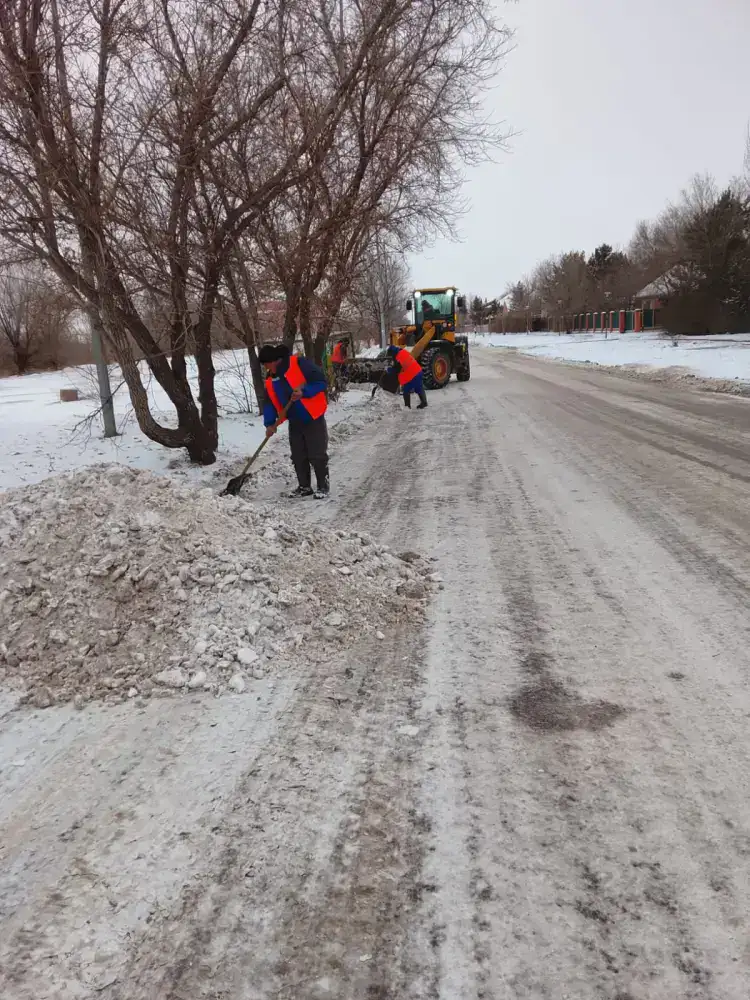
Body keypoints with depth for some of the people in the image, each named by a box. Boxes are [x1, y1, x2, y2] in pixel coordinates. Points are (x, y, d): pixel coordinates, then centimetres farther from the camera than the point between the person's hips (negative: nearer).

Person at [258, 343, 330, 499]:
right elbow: (270, 403, 6)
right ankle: (304, 486, 24)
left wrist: (304, 392, -29)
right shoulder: (270, 379, 4)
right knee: (298, 457, 11)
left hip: (313, 419, -7)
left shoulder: (300, 364, -18)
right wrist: (270, 423, -6)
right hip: (294, 423, 7)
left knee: (317, 455, -2)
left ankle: (323, 486, 11)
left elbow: (321, 381, -17)